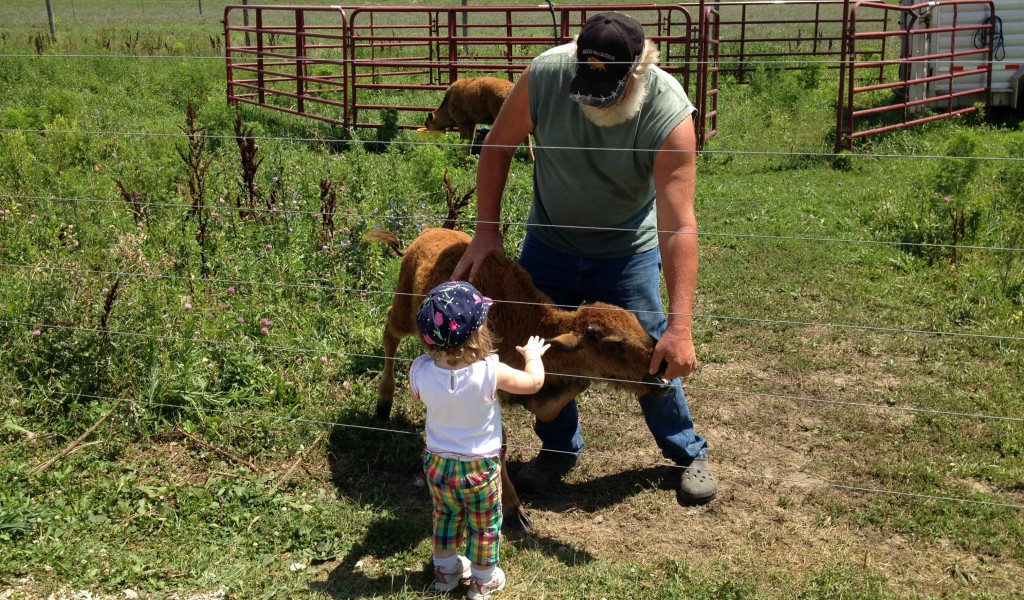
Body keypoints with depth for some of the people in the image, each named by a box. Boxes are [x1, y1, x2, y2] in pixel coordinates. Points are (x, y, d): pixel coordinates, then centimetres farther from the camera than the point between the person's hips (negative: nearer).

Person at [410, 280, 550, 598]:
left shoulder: (420, 371, -22)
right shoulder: (490, 371, -30)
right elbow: (534, 382, -13)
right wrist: (533, 355, 7)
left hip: (438, 462, 3)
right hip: (480, 467, -3)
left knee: (446, 516, 28)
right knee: (485, 524, 20)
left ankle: (446, 569, 47)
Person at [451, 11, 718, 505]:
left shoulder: (669, 114, -30)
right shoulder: (545, 75, -24)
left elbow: (679, 227, -33)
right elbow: (497, 147, -7)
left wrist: (679, 326, -38)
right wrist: (487, 230, -11)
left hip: (627, 251, -2)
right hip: (550, 240, 3)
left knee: (654, 357, 1)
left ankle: (689, 454, 26)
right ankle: (560, 448, 32)